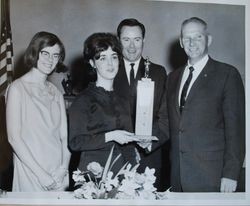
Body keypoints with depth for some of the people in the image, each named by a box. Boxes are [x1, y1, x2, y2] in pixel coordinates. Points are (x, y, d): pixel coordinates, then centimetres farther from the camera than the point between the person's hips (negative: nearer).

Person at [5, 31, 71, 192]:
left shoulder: (55, 92, 10)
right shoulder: (18, 88, -7)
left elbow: (64, 135, 6)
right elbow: (14, 137, -11)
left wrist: (64, 168, -10)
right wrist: (42, 175, -14)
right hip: (31, 176, -5)